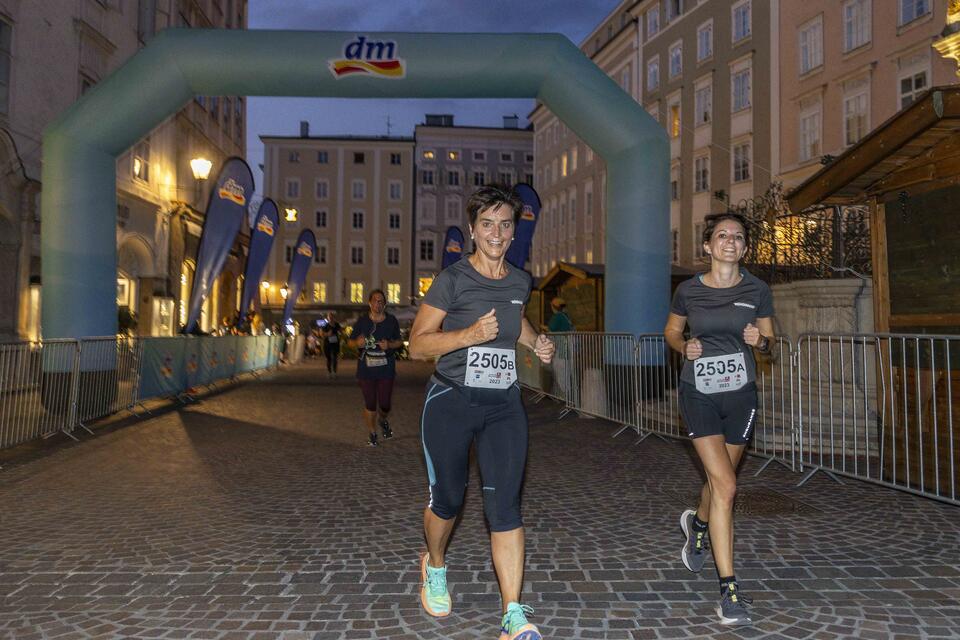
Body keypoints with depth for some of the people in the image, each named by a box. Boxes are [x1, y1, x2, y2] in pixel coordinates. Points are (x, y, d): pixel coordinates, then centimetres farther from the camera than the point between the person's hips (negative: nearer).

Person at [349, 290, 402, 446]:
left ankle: (383, 420, 36)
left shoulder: (391, 321, 1)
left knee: (385, 404, 1)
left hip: (386, 369, 0)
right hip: (366, 369, 0)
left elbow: (399, 341, 10)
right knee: (369, 404, 4)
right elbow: (351, 341, 8)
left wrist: (389, 345, -11)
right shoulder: (362, 321, 0)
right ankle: (372, 433, 25)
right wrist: (358, 343, -15)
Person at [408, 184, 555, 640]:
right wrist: (469, 335, -23)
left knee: (504, 504, -4)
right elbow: (417, 345, -9)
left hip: (504, 404, 3)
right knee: (447, 499, 11)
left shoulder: (520, 282, 7)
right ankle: (434, 566, 42)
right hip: (451, 401, -3)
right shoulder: (452, 280, -8)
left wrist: (536, 342, 10)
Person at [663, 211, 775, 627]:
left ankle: (697, 523, 52)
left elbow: (769, 340, 9)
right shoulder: (688, 291, -3)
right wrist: (685, 347, -10)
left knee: (720, 479, 16)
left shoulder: (757, 291, -1)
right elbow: (671, 331, 11)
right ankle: (729, 589, -3)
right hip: (699, 394, -2)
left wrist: (759, 340, -15)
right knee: (725, 485, -12)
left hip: (741, 393, 3)